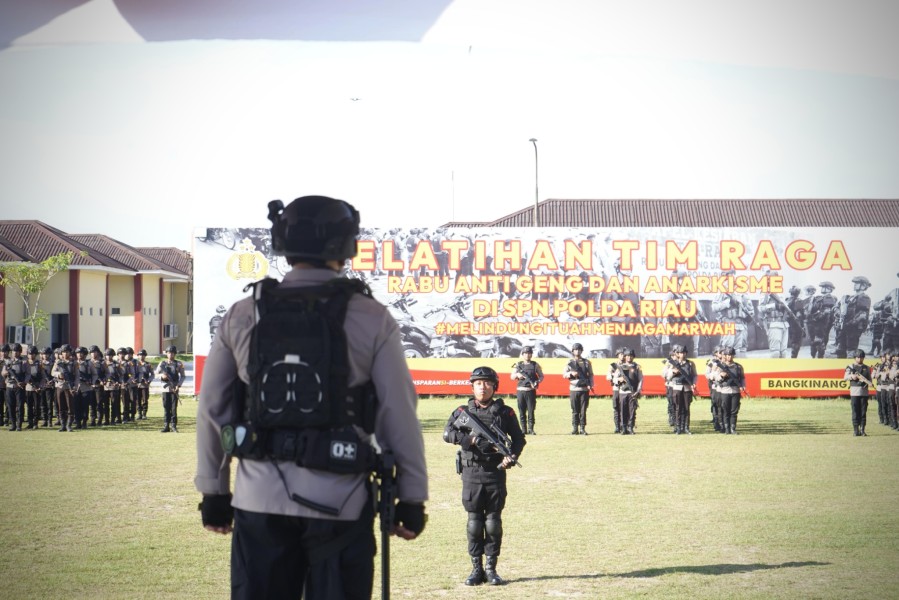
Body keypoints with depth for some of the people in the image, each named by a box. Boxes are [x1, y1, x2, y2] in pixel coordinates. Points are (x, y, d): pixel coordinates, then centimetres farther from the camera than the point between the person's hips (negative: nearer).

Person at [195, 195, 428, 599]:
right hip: (340, 505, -2)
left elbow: (212, 410, 8)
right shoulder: (370, 319, -3)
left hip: (260, 502, 2)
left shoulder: (242, 316, 4)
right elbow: (399, 416, -3)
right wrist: (411, 498, 5)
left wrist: (214, 493, 18)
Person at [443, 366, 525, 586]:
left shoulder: (504, 412, 6)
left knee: (493, 521, 2)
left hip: (495, 473, 0)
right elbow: (448, 434, -7)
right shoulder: (463, 411, 6)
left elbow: (519, 438, 10)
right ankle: (476, 568, 8)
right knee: (474, 521, 2)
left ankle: (491, 568, 10)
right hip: (471, 473, 0)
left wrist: (512, 456, -10)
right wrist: (473, 440, -18)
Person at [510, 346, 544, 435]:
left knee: (531, 411, -4)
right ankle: (523, 429, 9)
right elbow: (512, 376, 10)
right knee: (521, 411, 3)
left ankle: (530, 429, -1)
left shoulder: (535, 365, 6)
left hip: (531, 391, -2)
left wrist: (537, 382, -11)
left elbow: (541, 376, 9)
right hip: (520, 391, 2)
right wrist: (517, 375, -12)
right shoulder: (518, 365, 10)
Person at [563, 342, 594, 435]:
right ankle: (574, 429, 6)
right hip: (574, 389, 0)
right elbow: (564, 374, 7)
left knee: (583, 410, -1)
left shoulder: (586, 362, 9)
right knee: (575, 410, 2)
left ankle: (583, 429, 3)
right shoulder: (570, 363, 8)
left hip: (584, 389, 0)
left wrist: (591, 385, -3)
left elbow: (591, 374, 10)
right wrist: (571, 373, -13)